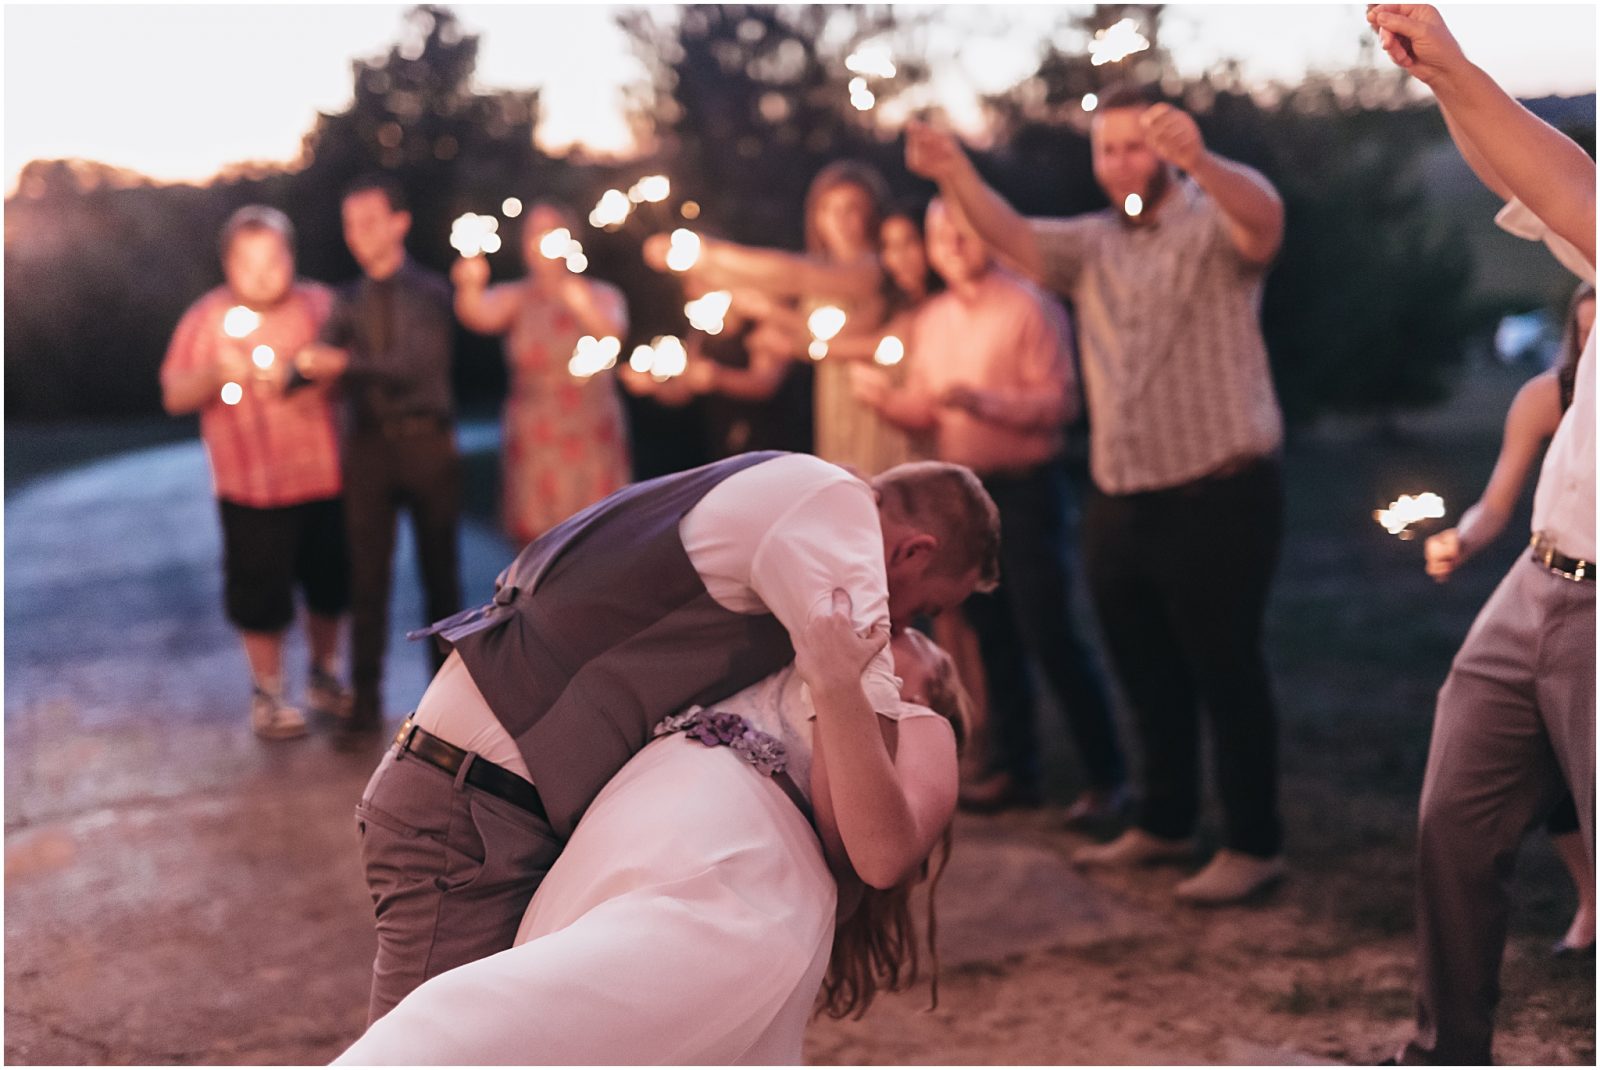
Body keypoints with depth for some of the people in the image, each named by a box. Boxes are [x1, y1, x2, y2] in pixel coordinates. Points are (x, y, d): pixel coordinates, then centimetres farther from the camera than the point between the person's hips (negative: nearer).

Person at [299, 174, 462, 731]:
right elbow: (323, 360, -2)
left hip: (426, 440, -2)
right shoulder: (350, 301, 10)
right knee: (368, 572, 2)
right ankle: (366, 695, 8)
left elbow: (416, 362, -16)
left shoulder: (429, 292, -1)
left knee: (440, 570, 6)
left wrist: (348, 363, -29)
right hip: (369, 444, 2)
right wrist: (301, 367, -26)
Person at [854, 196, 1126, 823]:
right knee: (993, 637, 11)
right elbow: (924, 410, 13)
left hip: (1026, 489, -7)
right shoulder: (933, 319, 13)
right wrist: (883, 397, -6)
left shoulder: (1029, 308, -8)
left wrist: (983, 401, -26)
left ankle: (1106, 775, 1)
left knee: (1050, 636, -8)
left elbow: (1059, 401, -15)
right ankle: (1015, 768, 20)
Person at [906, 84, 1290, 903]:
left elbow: (1264, 216, -28)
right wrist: (956, 176, -27)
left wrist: (1197, 160, -50)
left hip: (1219, 496, -6)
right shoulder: (1090, 244, 11)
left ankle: (1254, 844, 11)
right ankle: (1164, 825, 31)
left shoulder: (1214, 227, -5)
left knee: (1226, 671, 0)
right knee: (1147, 675, 16)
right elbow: (1012, 238, -5)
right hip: (1118, 501, 6)